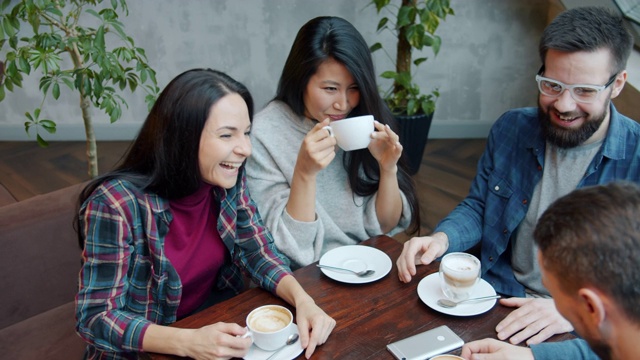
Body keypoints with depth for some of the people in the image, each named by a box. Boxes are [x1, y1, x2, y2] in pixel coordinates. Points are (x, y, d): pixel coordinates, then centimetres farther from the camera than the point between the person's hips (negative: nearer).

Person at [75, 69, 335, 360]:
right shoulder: (117, 203, -24)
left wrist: (302, 299, -21)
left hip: (218, 325, 4)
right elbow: (95, 317, -20)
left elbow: (259, 253, -2)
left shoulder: (229, 181, -9)